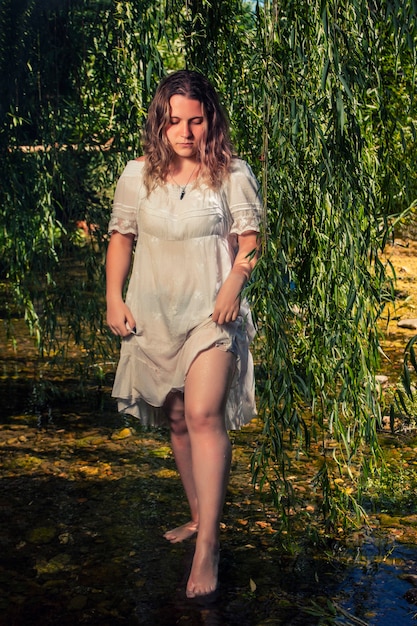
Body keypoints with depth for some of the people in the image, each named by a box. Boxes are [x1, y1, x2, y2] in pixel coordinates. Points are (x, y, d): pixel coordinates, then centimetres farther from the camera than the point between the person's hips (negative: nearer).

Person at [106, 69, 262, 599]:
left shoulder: (233, 174, -4)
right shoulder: (138, 176, 3)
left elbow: (250, 236, 1)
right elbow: (121, 237, 11)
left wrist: (234, 283, -16)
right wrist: (114, 299, 2)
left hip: (211, 314, -4)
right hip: (153, 316, 4)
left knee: (203, 415, -19)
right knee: (176, 420, 13)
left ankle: (207, 546, -14)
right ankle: (198, 516, 31)